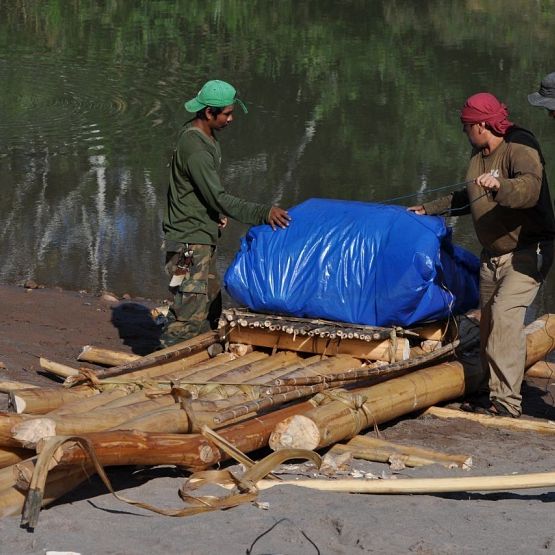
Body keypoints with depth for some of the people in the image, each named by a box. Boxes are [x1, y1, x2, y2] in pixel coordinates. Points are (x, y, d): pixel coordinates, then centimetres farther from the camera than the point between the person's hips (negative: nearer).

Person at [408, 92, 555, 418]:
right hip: (493, 254, 9)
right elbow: (469, 199, 27)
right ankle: (492, 392, 12)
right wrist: (429, 209, 33)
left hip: (527, 252, -9)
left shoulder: (520, 148, -19)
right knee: (488, 320, 5)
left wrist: (500, 186, -57)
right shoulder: (479, 155, 10)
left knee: (505, 311, -22)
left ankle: (507, 400, -24)